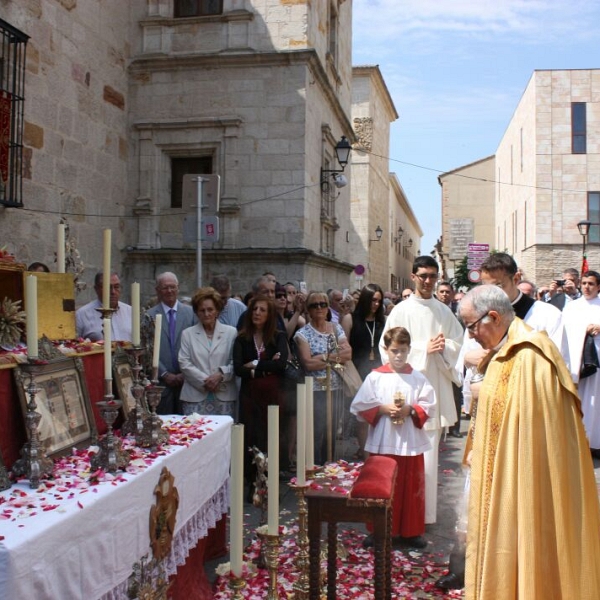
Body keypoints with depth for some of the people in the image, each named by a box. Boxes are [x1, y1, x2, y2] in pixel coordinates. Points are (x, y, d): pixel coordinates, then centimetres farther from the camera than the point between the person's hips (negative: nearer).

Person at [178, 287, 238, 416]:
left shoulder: (231, 332, 9)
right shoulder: (187, 334, 12)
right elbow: (184, 363, 3)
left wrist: (221, 374, -13)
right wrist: (205, 381, -8)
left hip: (224, 397, 0)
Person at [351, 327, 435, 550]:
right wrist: (382, 409, -14)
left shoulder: (418, 378, 3)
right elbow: (360, 406, -3)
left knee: (412, 487, 8)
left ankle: (411, 531, 22)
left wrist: (410, 410, -14)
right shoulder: (375, 377, 0)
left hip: (410, 443, 1)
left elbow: (428, 407, 1)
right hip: (383, 442, -1)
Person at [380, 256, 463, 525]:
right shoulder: (401, 310, -2)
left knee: (430, 449, 10)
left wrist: (444, 347, -9)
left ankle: (427, 510, 20)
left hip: (436, 385, 4)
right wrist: (424, 348, -12)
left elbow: (459, 342, 12)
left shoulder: (444, 311, 10)